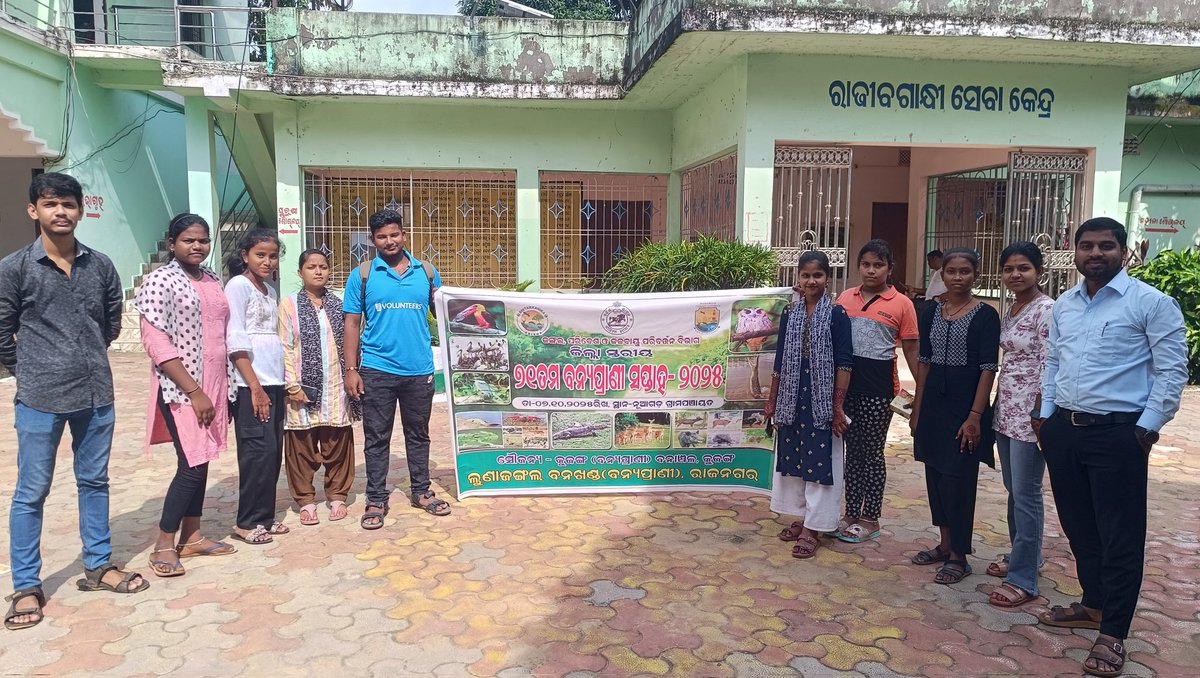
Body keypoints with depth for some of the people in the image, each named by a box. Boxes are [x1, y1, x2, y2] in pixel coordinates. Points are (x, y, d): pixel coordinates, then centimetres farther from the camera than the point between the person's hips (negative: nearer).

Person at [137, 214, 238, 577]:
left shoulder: (213, 280, 11)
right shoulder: (160, 280, -9)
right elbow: (156, 343, -15)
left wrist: (226, 387, 10)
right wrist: (194, 391, -18)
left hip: (214, 384, 6)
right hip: (180, 388, -6)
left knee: (201, 461, 11)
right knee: (192, 465, -7)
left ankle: (191, 536, 22)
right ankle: (164, 545, 7)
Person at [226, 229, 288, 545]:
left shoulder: (271, 292, 17)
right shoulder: (238, 285, -6)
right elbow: (235, 341, -12)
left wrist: (277, 382, 8)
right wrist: (255, 386, -16)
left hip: (274, 382, 7)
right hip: (251, 384, -7)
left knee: (273, 451, 9)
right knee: (259, 450, -6)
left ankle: (264, 516, 17)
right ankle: (248, 522, 4)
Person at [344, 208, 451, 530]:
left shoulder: (426, 271, 5)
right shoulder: (362, 275, 0)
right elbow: (352, 324, 0)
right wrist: (351, 369, -4)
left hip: (420, 369, 2)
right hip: (377, 370, -2)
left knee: (418, 433, 14)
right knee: (376, 437, 6)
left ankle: (421, 491, 28)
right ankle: (376, 500, 17)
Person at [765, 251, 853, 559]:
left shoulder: (837, 314, -6)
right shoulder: (789, 314, 6)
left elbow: (843, 362, -8)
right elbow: (780, 360, 9)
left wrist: (838, 406, -12)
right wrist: (772, 399, 9)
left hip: (822, 398, -5)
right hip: (791, 398, 5)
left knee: (819, 461, 0)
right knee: (792, 456, 11)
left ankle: (811, 529, 8)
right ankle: (800, 518, 26)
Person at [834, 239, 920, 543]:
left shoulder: (901, 304, -4)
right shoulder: (845, 298, 6)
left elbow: (911, 350, -2)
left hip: (878, 385, -4)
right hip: (847, 381, 4)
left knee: (872, 451, 4)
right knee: (853, 449, 13)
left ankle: (870, 519, 17)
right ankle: (851, 514, 24)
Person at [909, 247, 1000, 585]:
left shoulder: (985, 315, -7)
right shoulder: (932, 312, 8)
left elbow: (988, 369, -10)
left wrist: (975, 415, -17)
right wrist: (917, 408, 9)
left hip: (964, 405, -5)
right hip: (934, 404, 6)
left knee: (958, 478, -2)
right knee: (935, 474, 11)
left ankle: (958, 556, 11)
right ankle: (945, 544, 26)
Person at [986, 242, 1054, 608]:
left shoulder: (1047, 310, -13)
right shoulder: (1009, 310, 11)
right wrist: (997, 405, 15)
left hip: (1029, 413, -8)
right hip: (1005, 411, 9)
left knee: (1025, 493, -3)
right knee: (1013, 490, 18)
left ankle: (1023, 578, 5)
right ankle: (1023, 554, 34)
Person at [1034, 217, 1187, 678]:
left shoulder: (1151, 303, -7)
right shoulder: (1064, 304, 11)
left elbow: (1172, 371, -8)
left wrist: (1148, 426, -10)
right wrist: (1046, 414, 12)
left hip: (1117, 433, -6)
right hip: (1063, 430, 6)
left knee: (1120, 535, 1)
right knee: (1078, 524, 17)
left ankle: (1112, 634, 11)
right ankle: (1093, 604, 34)